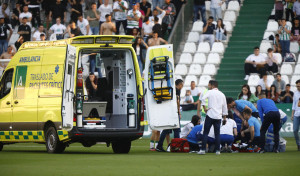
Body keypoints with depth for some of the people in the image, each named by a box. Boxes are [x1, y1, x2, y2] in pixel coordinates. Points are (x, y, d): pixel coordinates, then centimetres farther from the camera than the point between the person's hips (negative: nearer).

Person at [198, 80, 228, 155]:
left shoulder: (210, 92, -2)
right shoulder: (222, 94, 12)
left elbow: (203, 99, -20)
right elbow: (225, 106, 15)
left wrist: (204, 108, -11)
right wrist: (224, 117, 22)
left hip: (210, 115, -4)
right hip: (218, 116, 4)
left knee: (205, 132, 1)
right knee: (217, 133, 8)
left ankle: (203, 149, -4)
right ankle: (217, 150, 4)